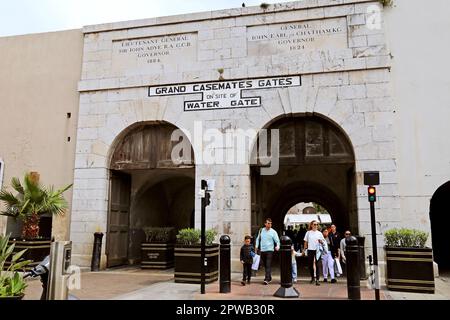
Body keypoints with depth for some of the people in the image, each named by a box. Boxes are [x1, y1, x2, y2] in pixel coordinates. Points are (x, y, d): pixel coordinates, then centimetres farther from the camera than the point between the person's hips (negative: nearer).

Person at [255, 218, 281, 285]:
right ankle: (269, 277, 28)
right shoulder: (261, 230, 7)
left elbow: (277, 240, -7)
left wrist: (277, 246, -25)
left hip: (270, 250, -4)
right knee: (265, 265, 13)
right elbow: (258, 239, 16)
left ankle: (267, 279, -15)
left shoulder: (273, 232, -3)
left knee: (268, 265, -12)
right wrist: (257, 246, 3)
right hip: (262, 250, 4)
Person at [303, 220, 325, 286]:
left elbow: (323, 242, 8)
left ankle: (317, 279, -3)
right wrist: (305, 249, 6)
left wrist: (320, 241, -14)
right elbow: (306, 242, 10)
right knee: (310, 264, 8)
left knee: (317, 265, -4)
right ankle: (312, 277, 28)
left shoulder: (319, 233, 6)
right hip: (310, 250, 1)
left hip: (317, 250, -1)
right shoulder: (308, 233, 6)